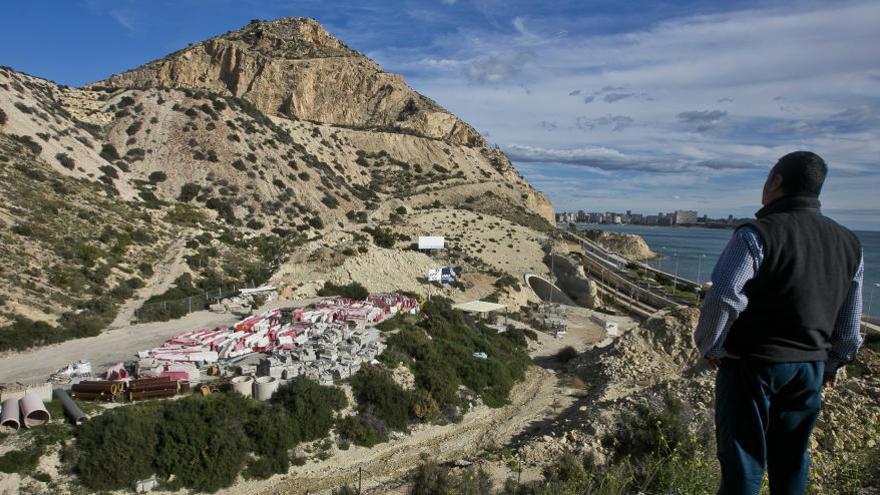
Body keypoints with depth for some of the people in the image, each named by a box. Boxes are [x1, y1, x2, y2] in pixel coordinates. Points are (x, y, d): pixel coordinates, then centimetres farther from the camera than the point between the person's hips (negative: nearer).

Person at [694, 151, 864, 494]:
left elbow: (722, 301, -21)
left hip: (753, 364, -6)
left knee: (743, 460, 4)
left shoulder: (757, 235, -16)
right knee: (791, 458, 18)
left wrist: (710, 348, -5)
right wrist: (833, 362, 25)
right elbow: (850, 323, 13)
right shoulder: (850, 244, 6)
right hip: (811, 368, 6)